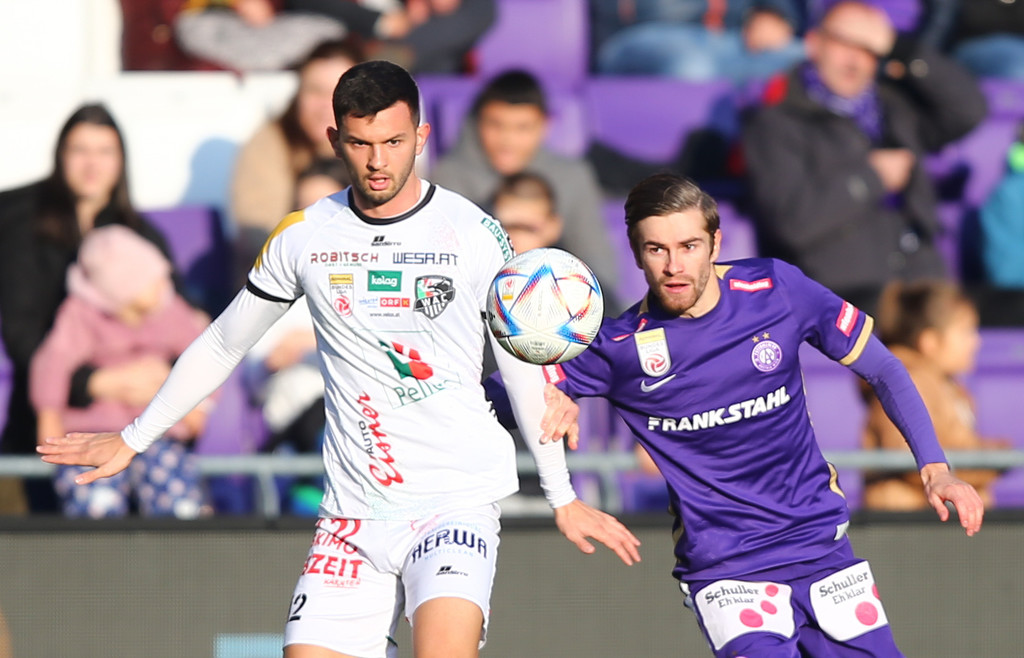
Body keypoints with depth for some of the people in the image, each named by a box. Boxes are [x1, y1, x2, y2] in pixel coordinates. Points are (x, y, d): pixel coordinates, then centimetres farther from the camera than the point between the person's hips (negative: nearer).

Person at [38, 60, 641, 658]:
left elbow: (524, 365, 10)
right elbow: (223, 345, 20)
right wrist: (133, 439, 24)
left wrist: (563, 498, 15)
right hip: (352, 515, 3)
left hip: (458, 501, -3)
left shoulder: (477, 235, -2)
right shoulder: (303, 236, 5)